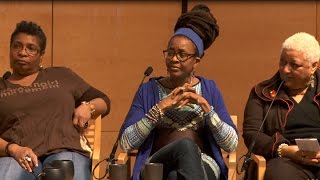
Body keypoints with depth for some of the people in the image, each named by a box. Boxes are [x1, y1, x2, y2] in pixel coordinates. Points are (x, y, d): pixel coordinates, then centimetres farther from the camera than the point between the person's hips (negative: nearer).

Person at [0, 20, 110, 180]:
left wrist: (88, 107, 7)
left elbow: (103, 101, 30)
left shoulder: (61, 76, 25)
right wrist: (13, 149, -12)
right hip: (15, 157, 0)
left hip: (64, 151, 1)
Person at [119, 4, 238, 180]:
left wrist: (205, 105, -10)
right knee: (186, 145, -36)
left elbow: (231, 144, 1)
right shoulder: (149, 89, 8)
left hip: (203, 166, 0)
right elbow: (126, 143, -3)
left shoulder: (209, 88, 11)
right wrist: (160, 108, -11)